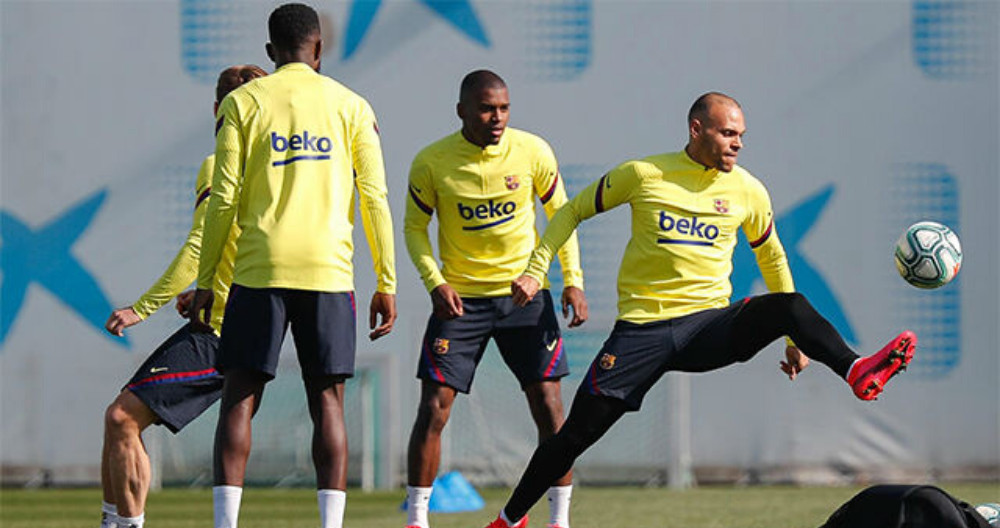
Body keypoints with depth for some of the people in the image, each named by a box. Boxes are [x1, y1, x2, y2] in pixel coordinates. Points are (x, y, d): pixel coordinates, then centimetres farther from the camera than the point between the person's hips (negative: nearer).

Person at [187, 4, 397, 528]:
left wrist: (205, 281, 6)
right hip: (329, 270, 1)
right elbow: (375, 199, 4)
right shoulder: (351, 106, 8)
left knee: (240, 399, 2)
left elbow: (224, 199, 0)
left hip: (259, 270, -1)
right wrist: (386, 284, 8)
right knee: (327, 401, 5)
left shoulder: (242, 103, 5)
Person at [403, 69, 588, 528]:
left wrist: (573, 281, -1)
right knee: (434, 407, -7)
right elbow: (415, 226, 1)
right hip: (460, 297, -1)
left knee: (548, 404, -4)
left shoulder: (532, 151, -7)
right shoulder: (432, 162, -10)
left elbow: (561, 214, 6)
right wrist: (435, 282, -13)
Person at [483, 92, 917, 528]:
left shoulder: (747, 190, 5)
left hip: (710, 325, 1)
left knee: (789, 305, -27)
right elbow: (574, 211, 11)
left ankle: (857, 373, -45)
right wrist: (534, 272, 2)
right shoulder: (644, 174, -1)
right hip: (642, 327, -1)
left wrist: (796, 339, 17)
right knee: (578, 432, -3)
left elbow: (772, 259, 18)